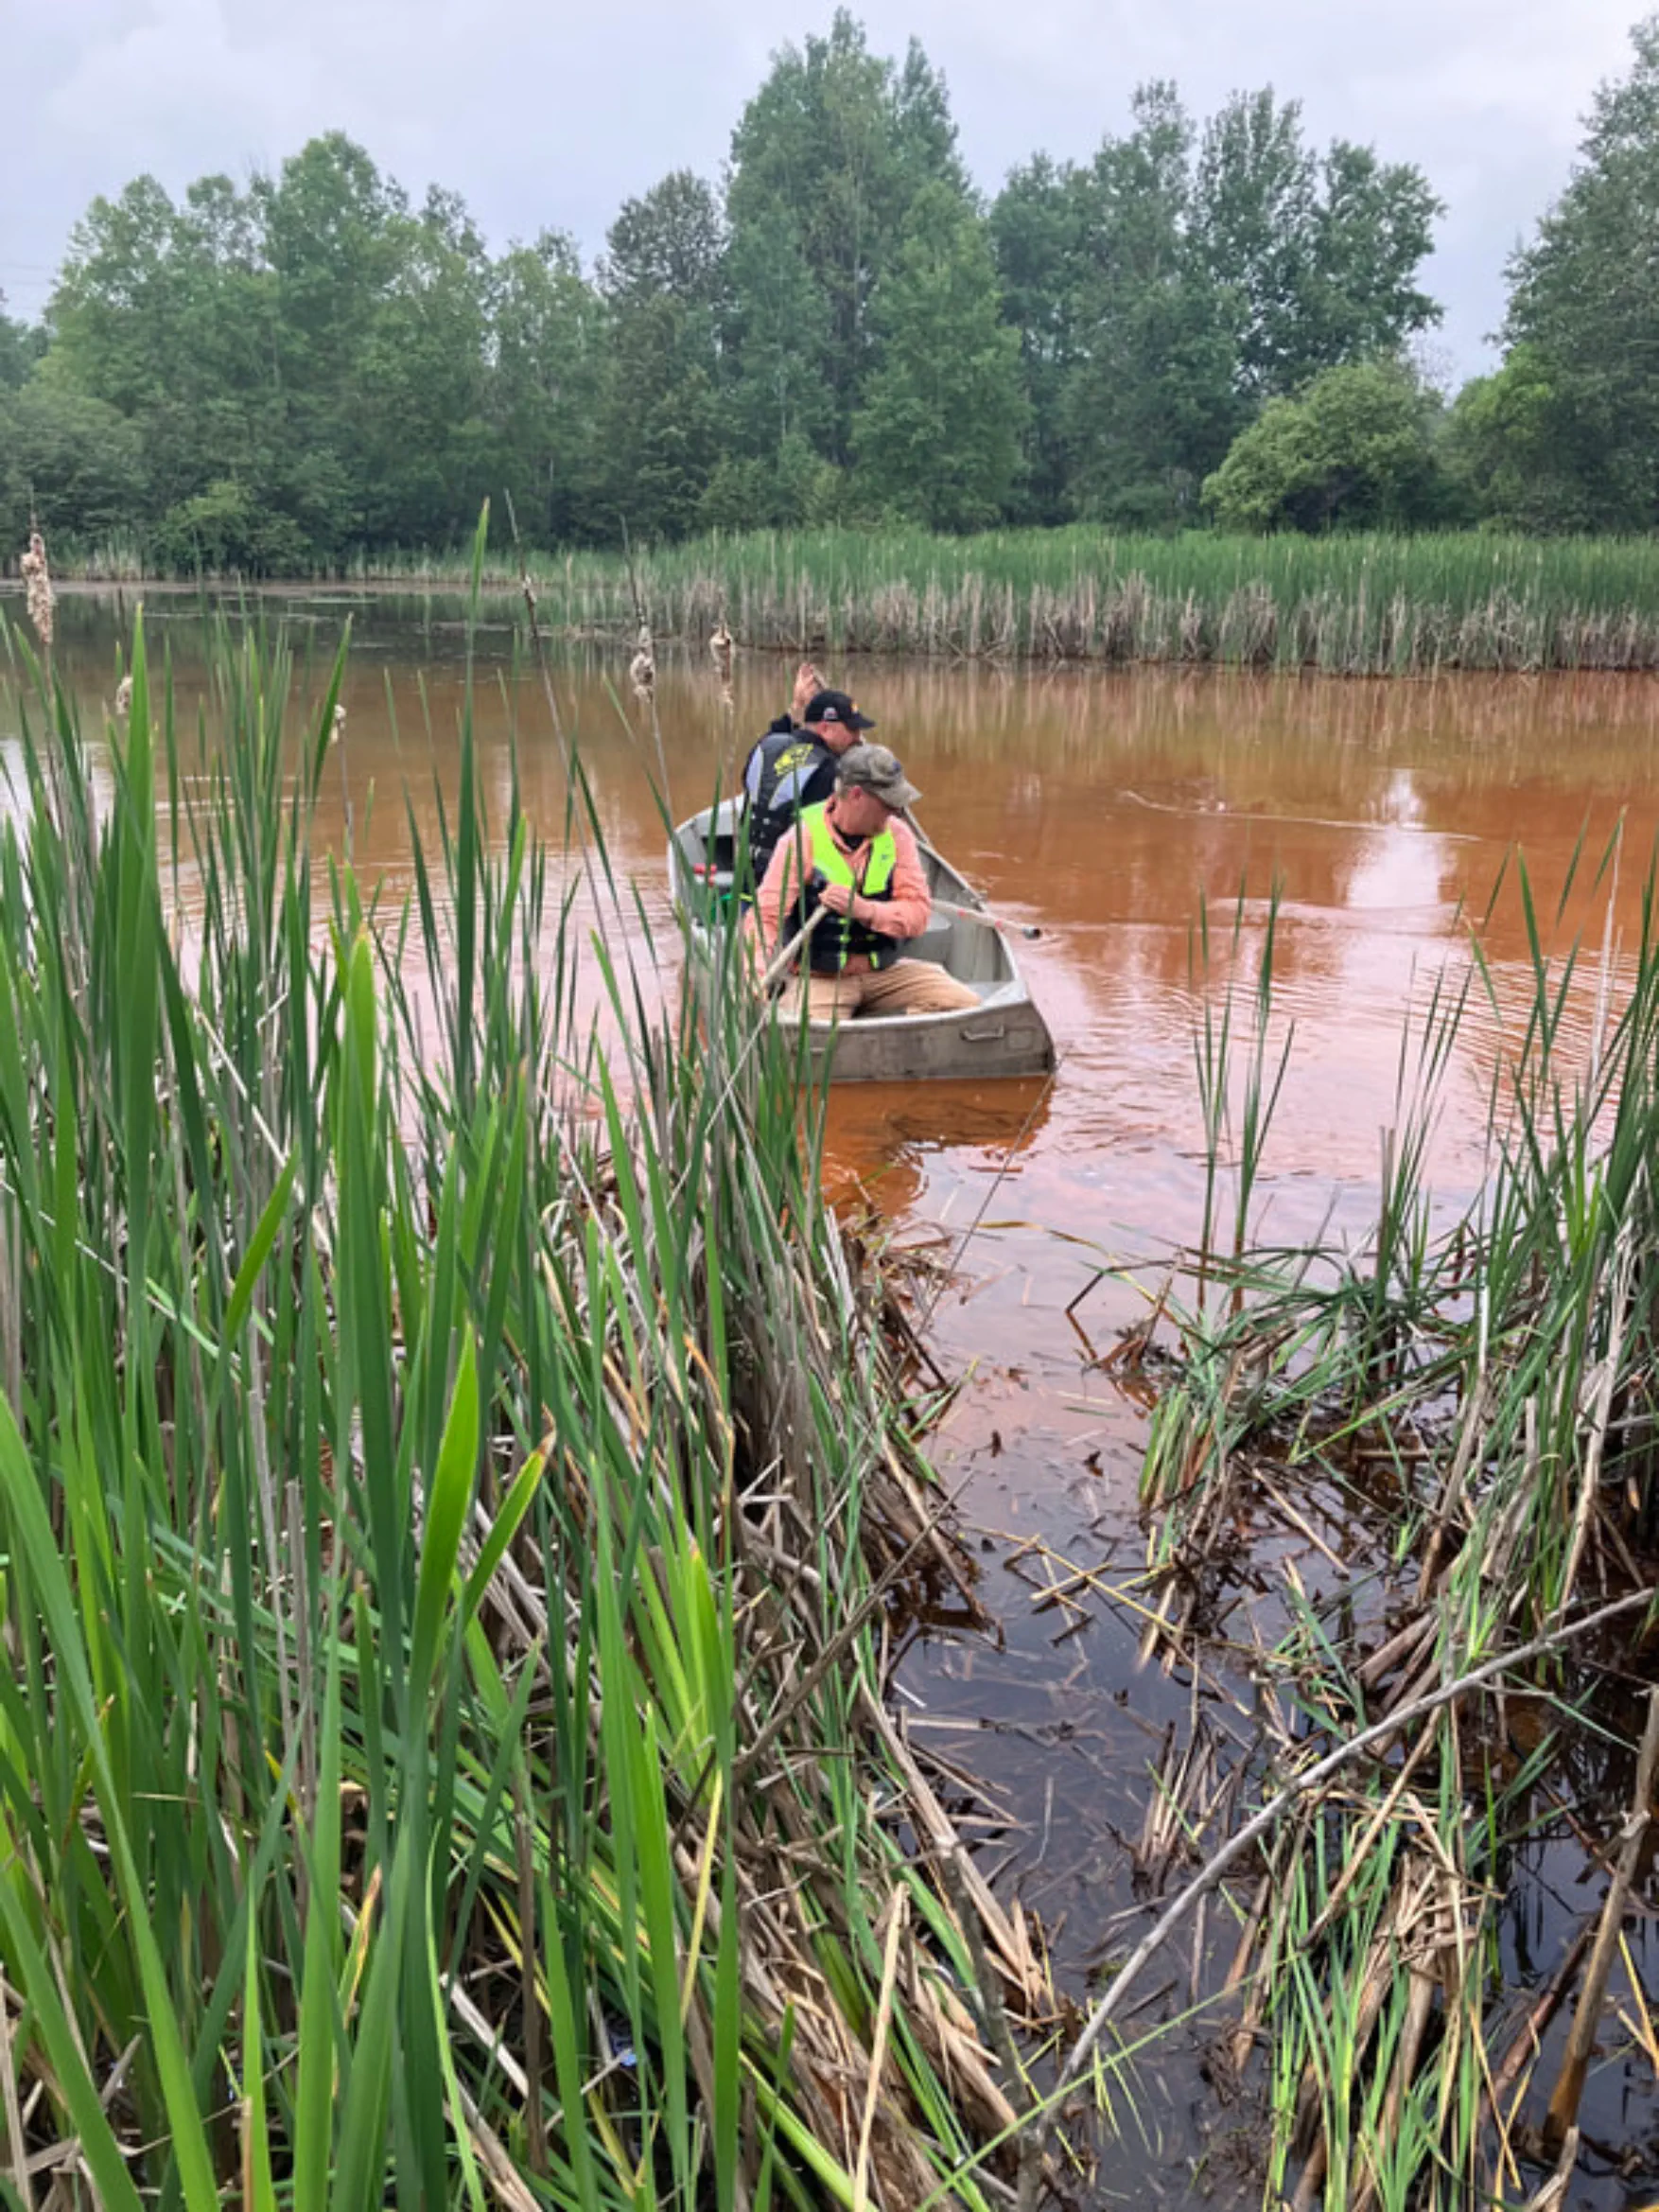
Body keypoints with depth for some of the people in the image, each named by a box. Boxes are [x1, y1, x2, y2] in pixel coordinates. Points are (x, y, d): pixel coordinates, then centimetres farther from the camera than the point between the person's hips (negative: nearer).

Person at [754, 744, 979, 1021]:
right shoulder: (803, 838, -10)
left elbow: (918, 914, -5)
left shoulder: (897, 834, 1)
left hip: (884, 970, 5)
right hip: (818, 977, -4)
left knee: (964, 1003, -14)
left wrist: (865, 910, -25)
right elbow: (766, 916, -14)